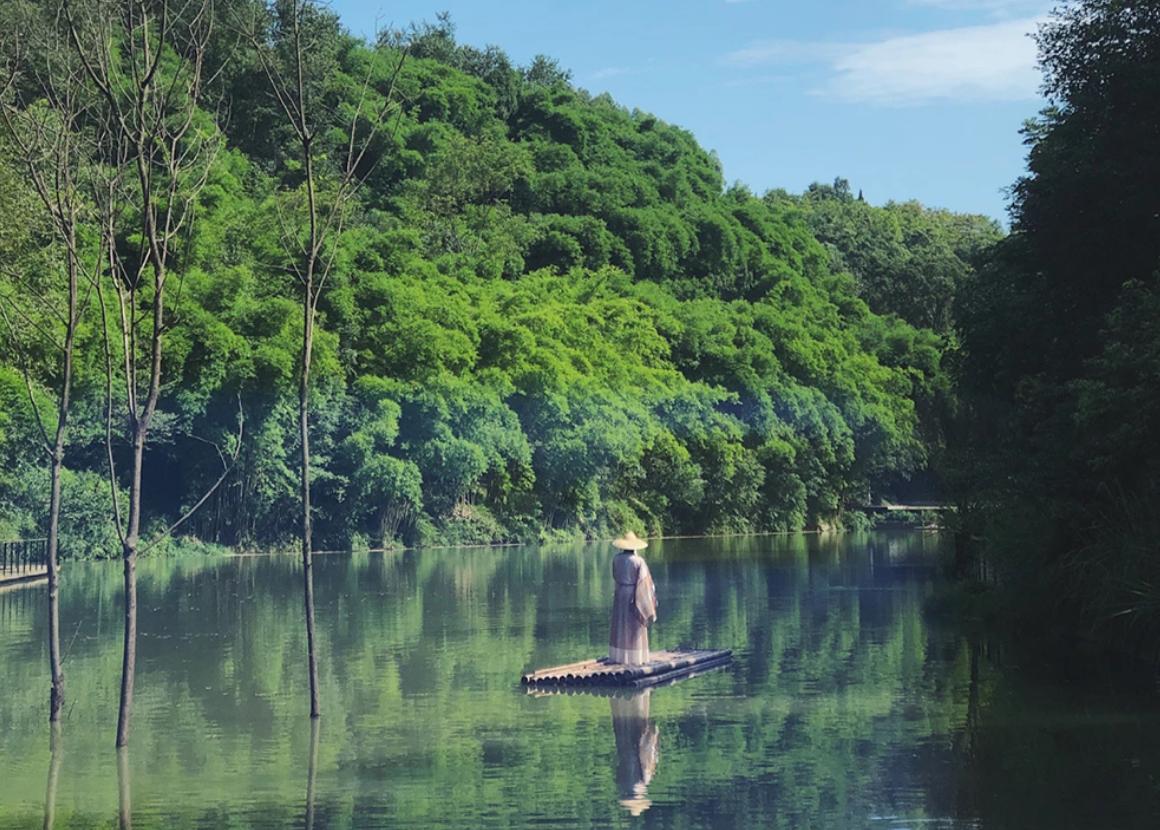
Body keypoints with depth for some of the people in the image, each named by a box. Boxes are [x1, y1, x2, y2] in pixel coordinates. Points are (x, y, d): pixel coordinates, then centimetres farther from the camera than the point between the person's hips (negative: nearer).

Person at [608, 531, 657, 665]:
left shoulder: (616, 559, -4)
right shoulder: (638, 561, -16)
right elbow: (644, 582, -13)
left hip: (620, 594, 4)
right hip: (634, 595, -4)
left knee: (620, 625, 13)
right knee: (635, 628, 4)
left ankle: (618, 656, 14)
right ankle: (635, 658, 6)